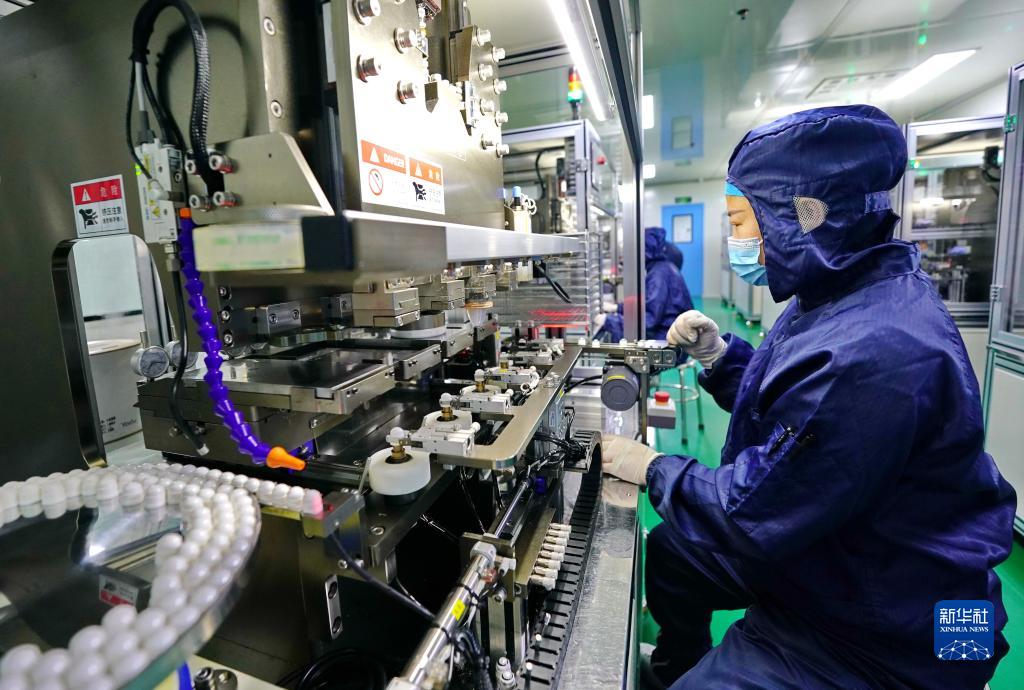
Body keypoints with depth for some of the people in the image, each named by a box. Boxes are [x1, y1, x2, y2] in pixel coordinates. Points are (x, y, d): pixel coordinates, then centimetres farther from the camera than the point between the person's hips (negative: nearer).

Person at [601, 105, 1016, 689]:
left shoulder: (873, 352, -36)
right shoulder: (840, 299, -2)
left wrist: (653, 468, -14)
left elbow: (751, 517, -30)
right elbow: (781, 404, 10)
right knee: (671, 548, 19)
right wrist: (719, 355, -7)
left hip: (882, 637, -9)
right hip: (825, 554, 9)